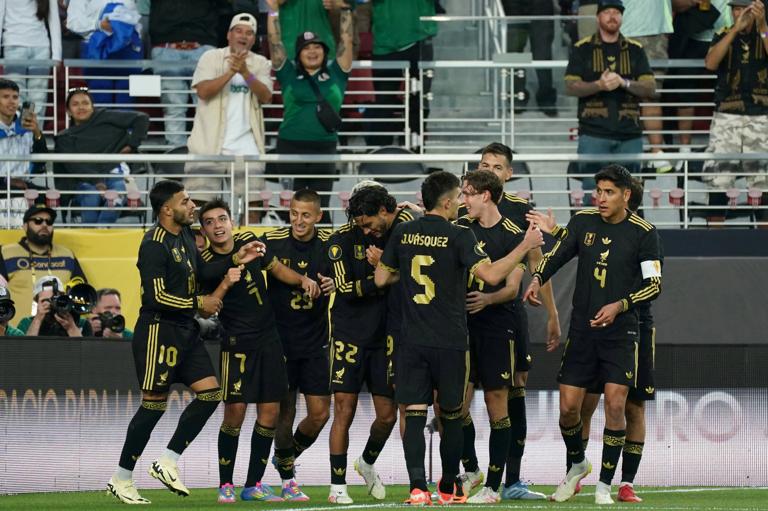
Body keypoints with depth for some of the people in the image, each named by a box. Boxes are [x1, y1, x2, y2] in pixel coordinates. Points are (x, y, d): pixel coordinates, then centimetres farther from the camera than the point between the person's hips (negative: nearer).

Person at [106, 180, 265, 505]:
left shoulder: (186, 236, 11)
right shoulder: (154, 244, -17)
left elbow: (200, 272, 23)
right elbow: (157, 296, -21)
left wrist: (234, 260, 11)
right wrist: (199, 303, -13)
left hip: (185, 330, 9)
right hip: (159, 329, -9)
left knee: (210, 392, 3)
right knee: (154, 404, -5)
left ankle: (168, 462, 9)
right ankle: (120, 480, 4)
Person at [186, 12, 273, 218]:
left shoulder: (260, 63, 10)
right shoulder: (211, 58, 4)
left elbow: (266, 97, -5)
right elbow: (203, 91, -9)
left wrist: (245, 72, -19)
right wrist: (230, 72, -18)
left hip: (246, 145, 2)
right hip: (210, 145, -2)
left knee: (251, 202, -1)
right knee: (200, 202, -3)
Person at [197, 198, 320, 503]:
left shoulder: (249, 241, 5)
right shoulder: (206, 264, -7)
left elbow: (276, 268, 20)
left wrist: (302, 280, 4)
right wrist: (225, 284, -24)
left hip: (269, 339, 5)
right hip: (237, 343, -5)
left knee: (270, 412, 3)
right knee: (235, 411, -13)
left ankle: (253, 485, 11)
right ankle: (225, 485, -1)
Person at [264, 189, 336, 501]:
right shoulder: (272, 241, -6)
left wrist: (334, 285, -14)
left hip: (315, 343, 2)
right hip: (280, 340, -2)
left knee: (320, 413, 0)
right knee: (285, 411, 1)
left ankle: (286, 457, 27)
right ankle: (287, 478, 16)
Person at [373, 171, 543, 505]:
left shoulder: (402, 234, 4)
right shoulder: (459, 236, -9)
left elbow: (381, 279, 11)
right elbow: (491, 275, -18)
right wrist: (526, 246, -10)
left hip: (412, 340, 3)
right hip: (450, 341, -3)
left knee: (415, 414, -1)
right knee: (451, 415, 12)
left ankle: (418, 487, -15)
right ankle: (449, 488, 20)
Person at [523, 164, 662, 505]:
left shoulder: (643, 233, -5)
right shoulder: (582, 222, 4)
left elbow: (654, 284, -6)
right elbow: (556, 255, 10)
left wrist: (619, 305, -19)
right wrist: (537, 278, -10)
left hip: (620, 332, -3)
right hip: (582, 330, 3)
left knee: (615, 405, -12)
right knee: (568, 406, -1)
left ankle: (604, 485, 0)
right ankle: (577, 465, 28)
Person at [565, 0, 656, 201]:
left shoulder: (635, 50, 13)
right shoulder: (582, 49, 8)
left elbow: (650, 88, 7)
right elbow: (570, 87, 1)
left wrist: (624, 82, -11)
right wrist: (599, 85, -16)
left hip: (629, 134, 2)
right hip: (594, 134, -2)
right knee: (593, 194, -6)